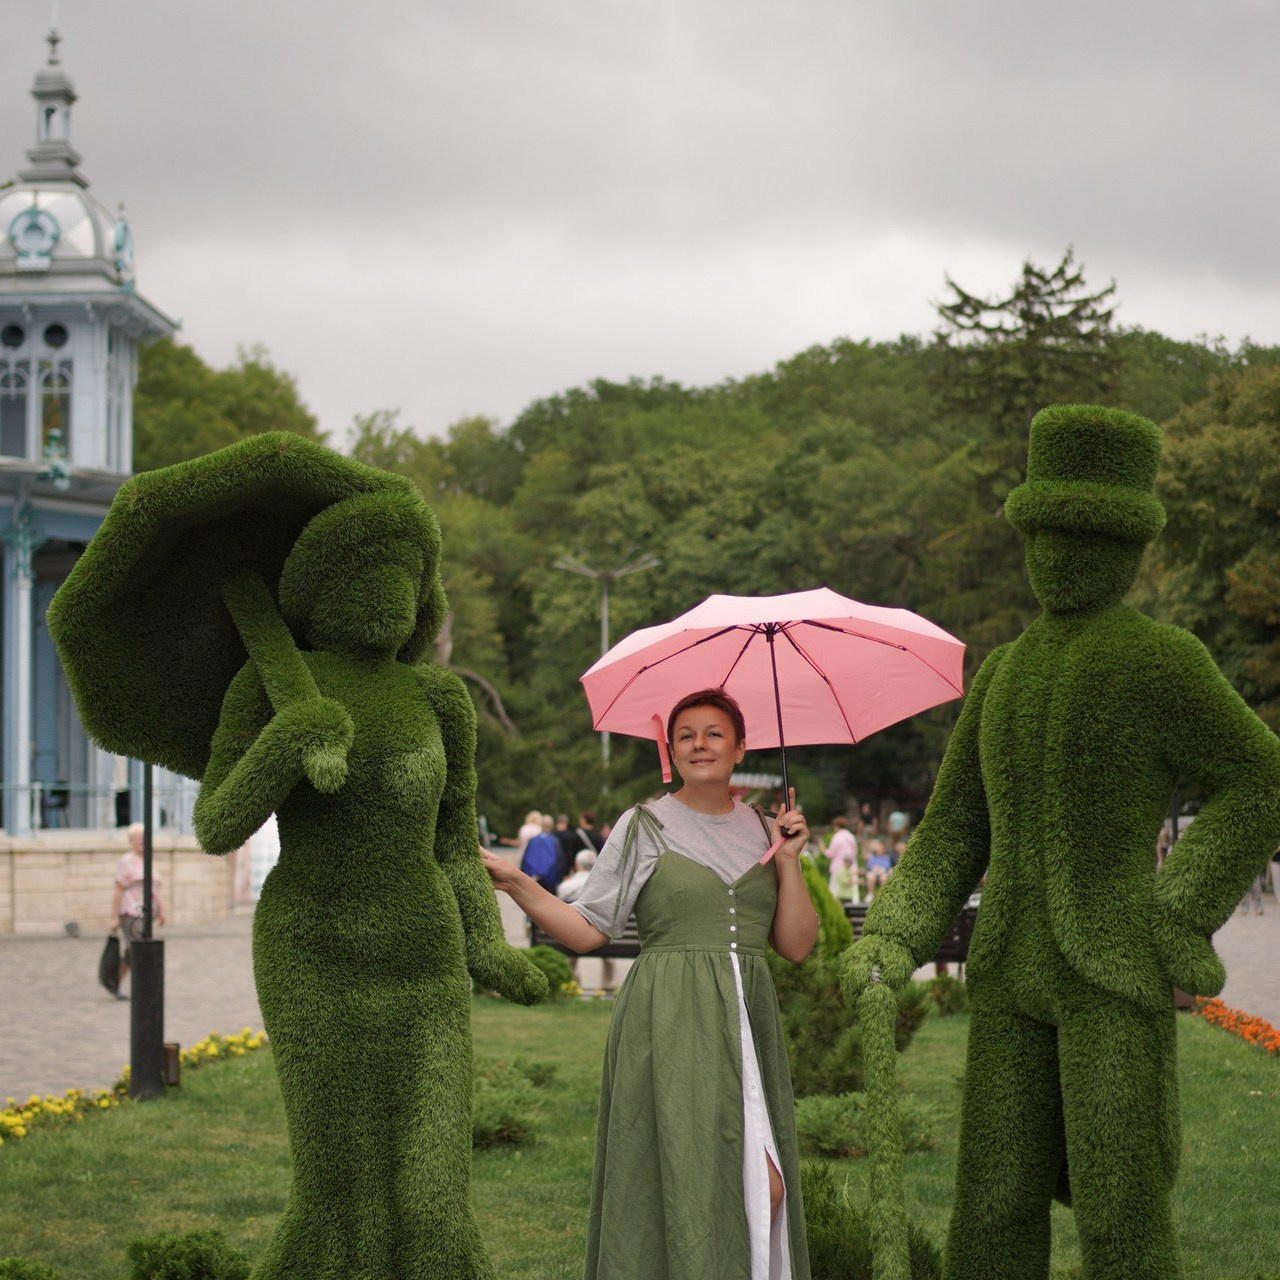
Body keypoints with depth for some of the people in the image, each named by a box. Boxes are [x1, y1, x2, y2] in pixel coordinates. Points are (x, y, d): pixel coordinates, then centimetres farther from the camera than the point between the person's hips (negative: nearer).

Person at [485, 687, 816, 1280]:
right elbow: (587, 930, 0)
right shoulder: (644, 827, 4)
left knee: (764, 1190, -4)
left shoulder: (764, 832, 13)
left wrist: (788, 861, 0)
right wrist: (517, 884, -11)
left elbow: (797, 946, 9)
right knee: (681, 1178, -10)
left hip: (748, 1025, 3)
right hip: (670, 1027, -3)